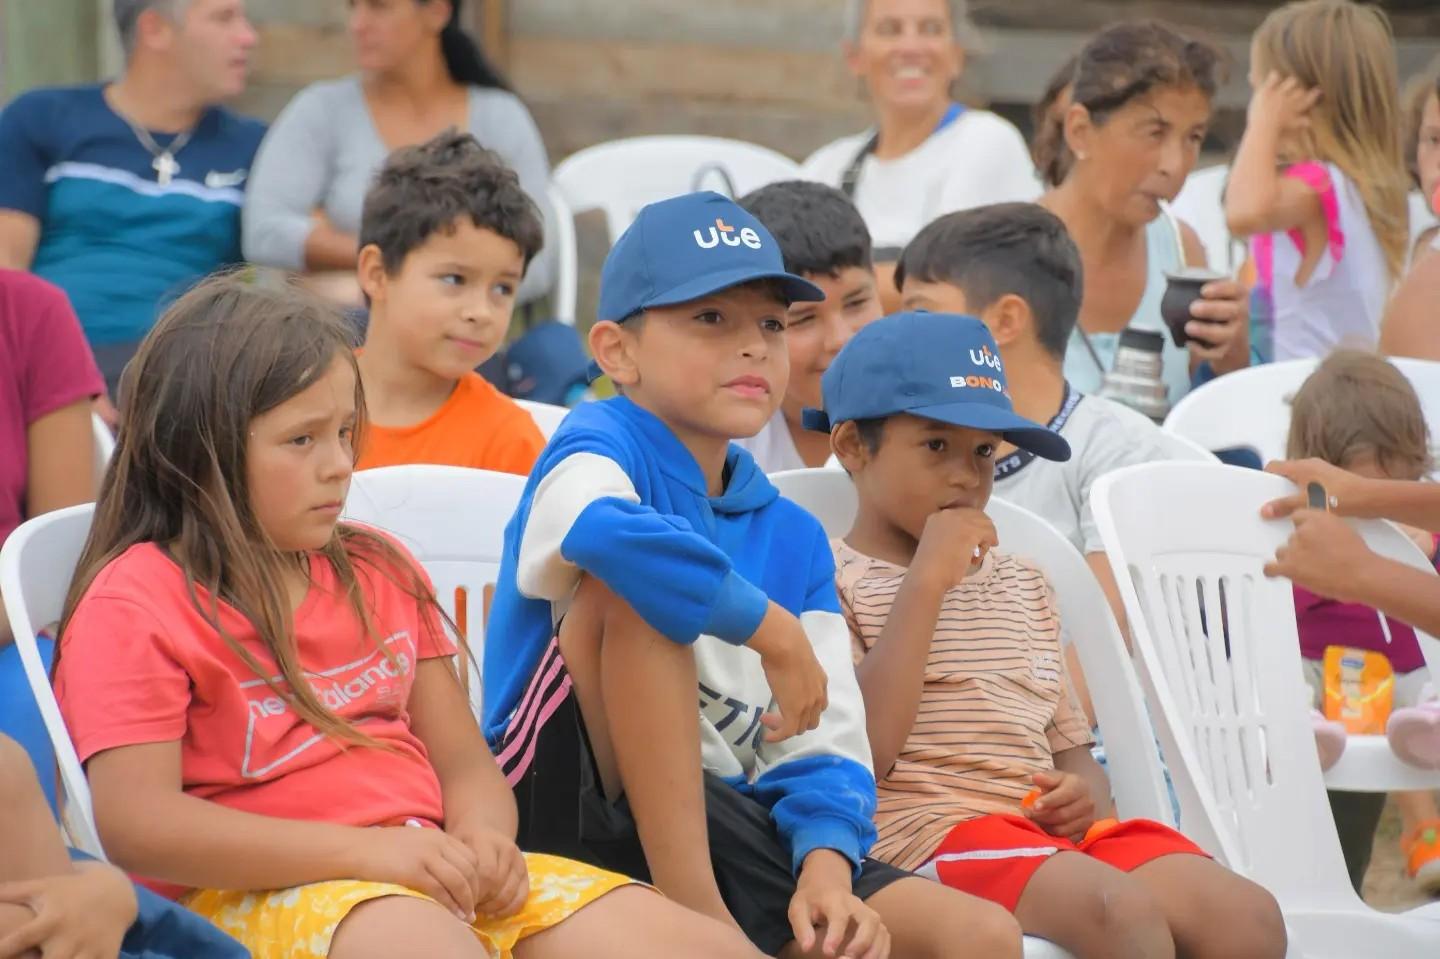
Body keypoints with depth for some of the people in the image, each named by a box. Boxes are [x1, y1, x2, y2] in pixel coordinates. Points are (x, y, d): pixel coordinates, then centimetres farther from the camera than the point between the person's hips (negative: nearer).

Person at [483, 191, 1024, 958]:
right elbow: (600, 530, -32)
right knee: (636, 584, -30)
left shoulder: (792, 540, 13)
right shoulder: (602, 441, -5)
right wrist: (772, 629, -22)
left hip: (724, 823, 5)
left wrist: (827, 866, -16)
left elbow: (826, 744, 6)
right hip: (575, 800, -5)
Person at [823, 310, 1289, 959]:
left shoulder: (1020, 585, 24)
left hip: (1053, 830, 7)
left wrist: (1086, 794, -1)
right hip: (927, 829, -7)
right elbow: (859, 755, -13)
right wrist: (926, 584, -11)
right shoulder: (833, 581, 3)